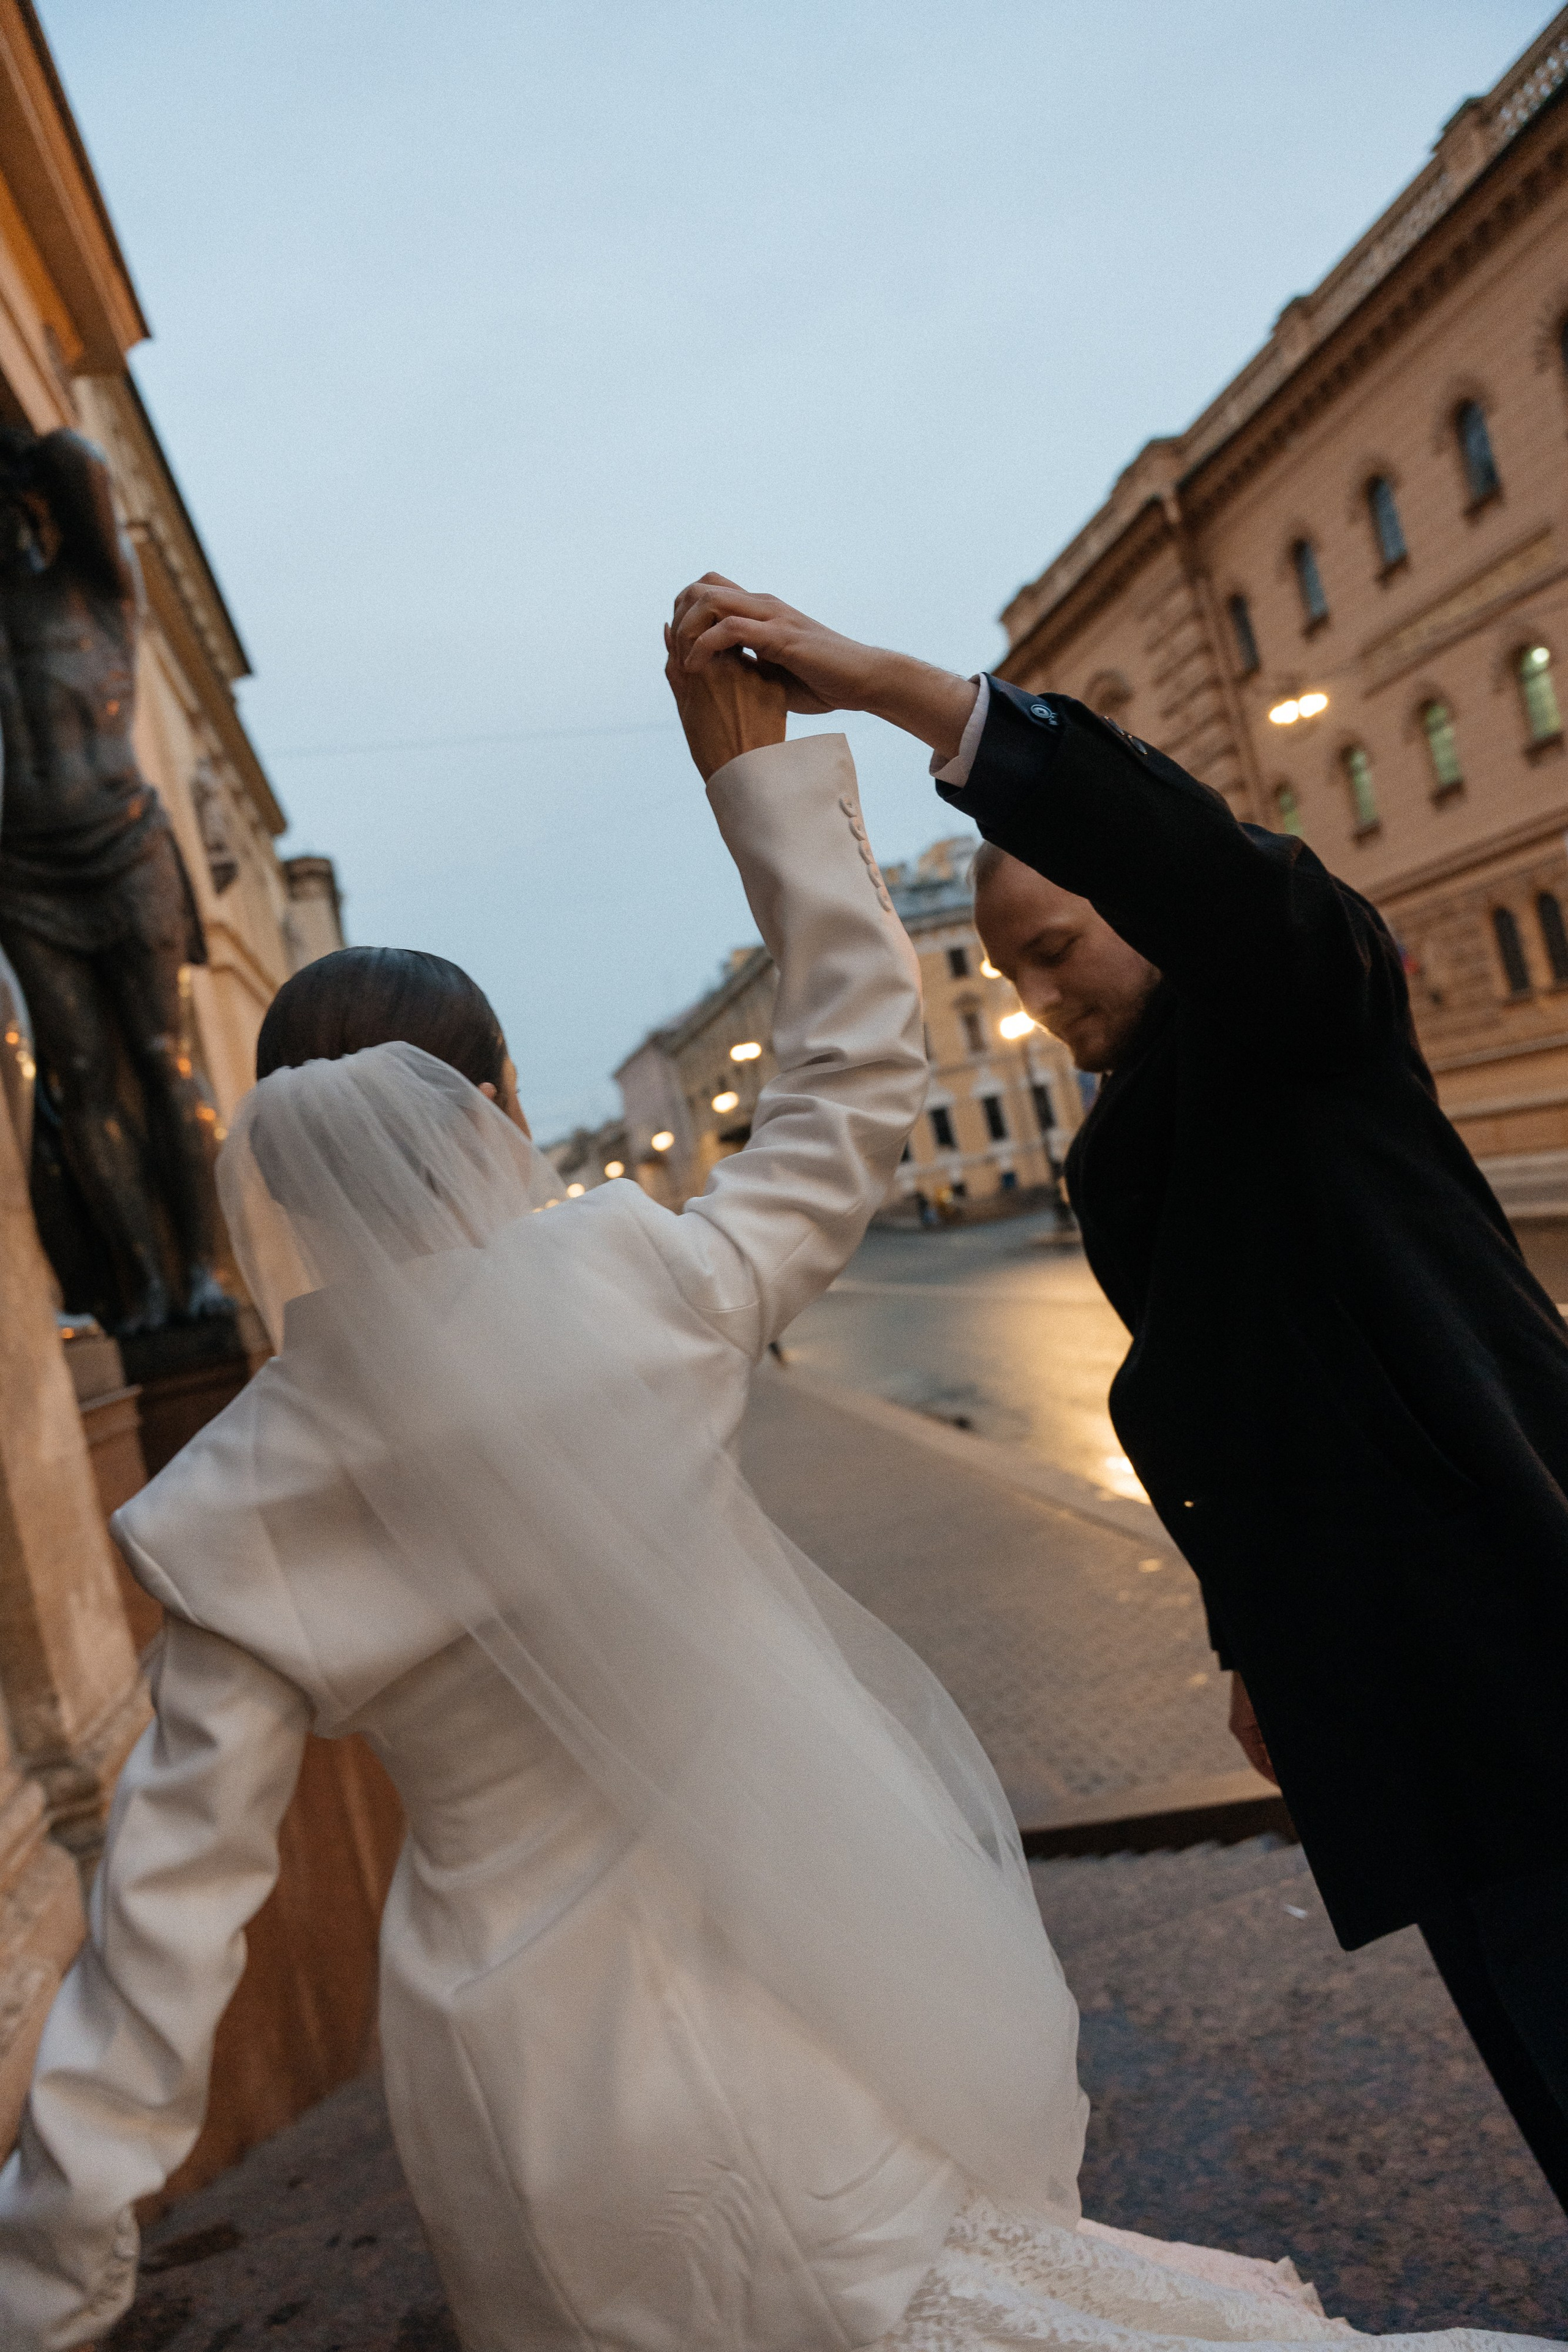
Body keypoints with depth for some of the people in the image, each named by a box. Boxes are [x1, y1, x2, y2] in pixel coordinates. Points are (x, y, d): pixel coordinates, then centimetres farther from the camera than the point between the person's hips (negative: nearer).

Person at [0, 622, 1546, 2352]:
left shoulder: (236, 1508, -11)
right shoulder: (630, 1286, -18)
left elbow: (173, 1894, -8)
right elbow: (855, 1081, -5)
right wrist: (761, 776, 0)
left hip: (533, 2077, 2)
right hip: (780, 1991, -1)